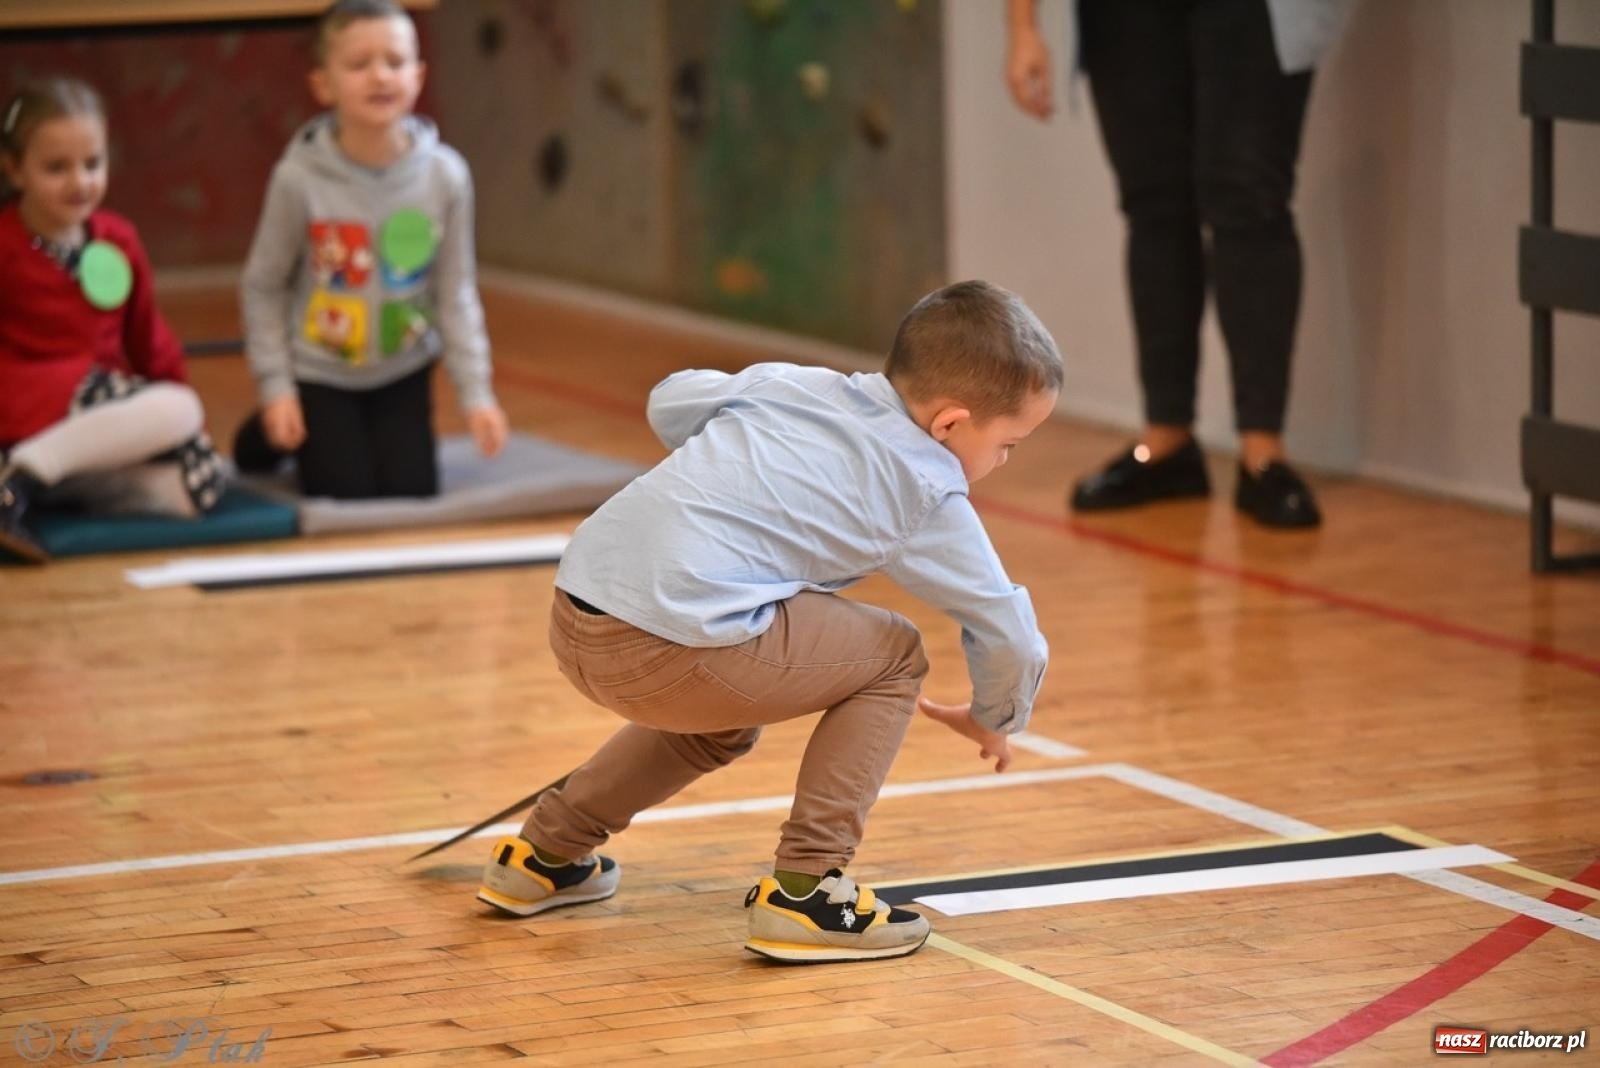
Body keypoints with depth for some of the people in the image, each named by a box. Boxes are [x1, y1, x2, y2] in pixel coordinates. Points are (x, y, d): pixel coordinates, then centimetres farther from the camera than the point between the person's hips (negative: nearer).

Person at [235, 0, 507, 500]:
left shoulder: (446, 175, -16)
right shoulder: (299, 178, -22)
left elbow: (455, 293, -7)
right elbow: (262, 288, -9)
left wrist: (476, 393, -10)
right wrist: (275, 387, -10)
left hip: (403, 371, 2)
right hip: (318, 372, -2)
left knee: (411, 490, -3)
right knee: (348, 494, -4)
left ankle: (373, 435, 31)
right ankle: (268, 434, 27)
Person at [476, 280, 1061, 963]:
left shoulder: (792, 384, 17)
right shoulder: (927, 493, 2)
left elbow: (670, 403, 30)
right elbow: (1009, 633, 8)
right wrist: (994, 719, 29)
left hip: (573, 614, 8)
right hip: (670, 647, -8)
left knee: (725, 720, 36)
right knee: (892, 657, 10)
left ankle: (546, 852, 42)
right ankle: (805, 891, 4)